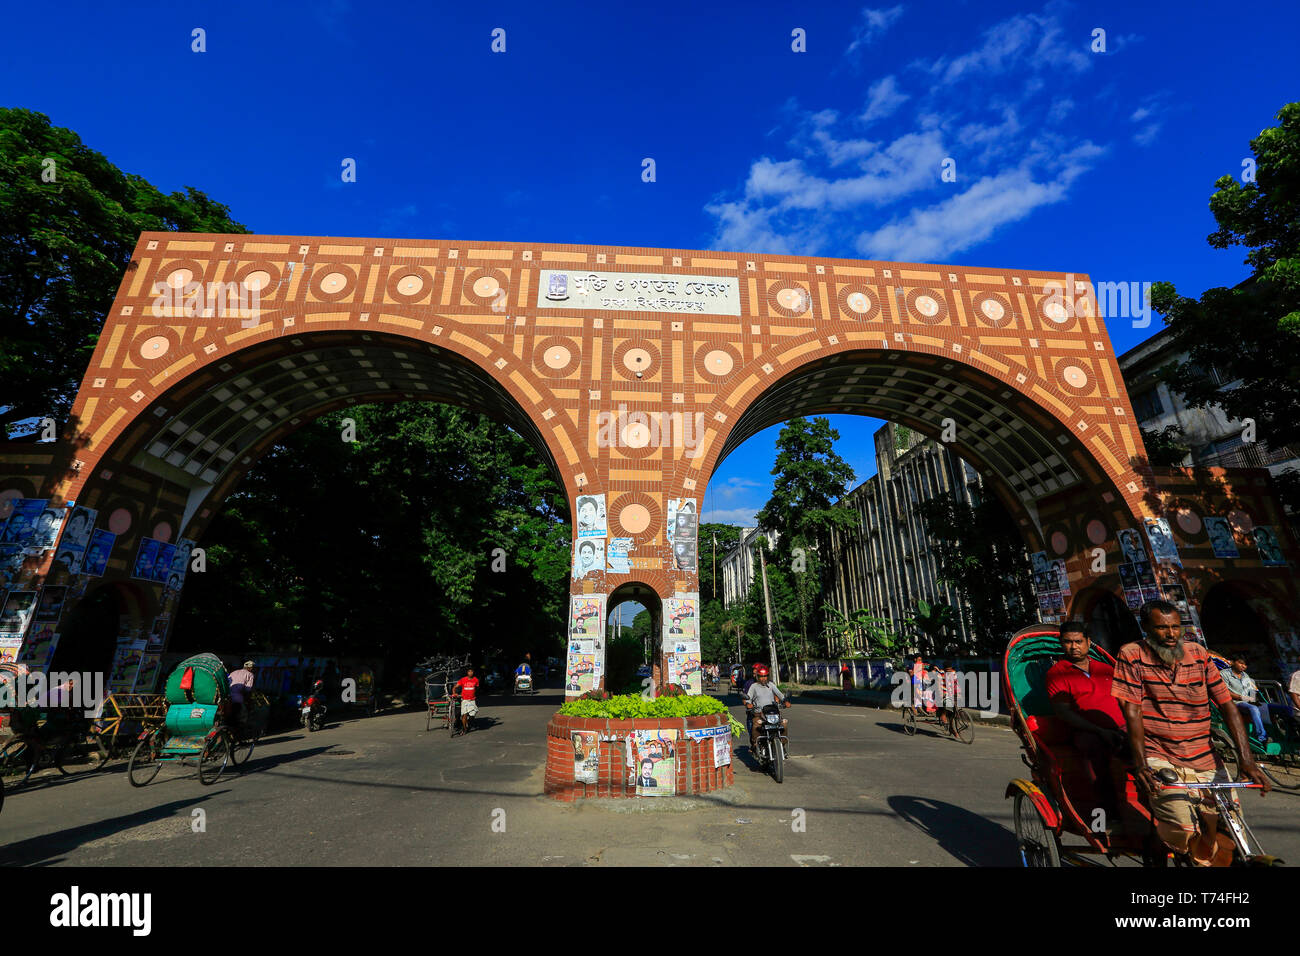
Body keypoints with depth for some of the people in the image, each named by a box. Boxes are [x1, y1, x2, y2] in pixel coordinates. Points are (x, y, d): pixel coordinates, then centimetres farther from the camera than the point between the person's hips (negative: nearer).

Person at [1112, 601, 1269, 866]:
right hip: (1159, 760, -4)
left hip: (1204, 763, 5)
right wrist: (1140, 765, -19)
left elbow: (1227, 706, 6)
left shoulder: (1198, 654, 5)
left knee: (1225, 841, 0)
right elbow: (1132, 711, -11)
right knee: (1184, 829, -21)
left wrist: (1246, 759, -4)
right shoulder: (1131, 656, -7)